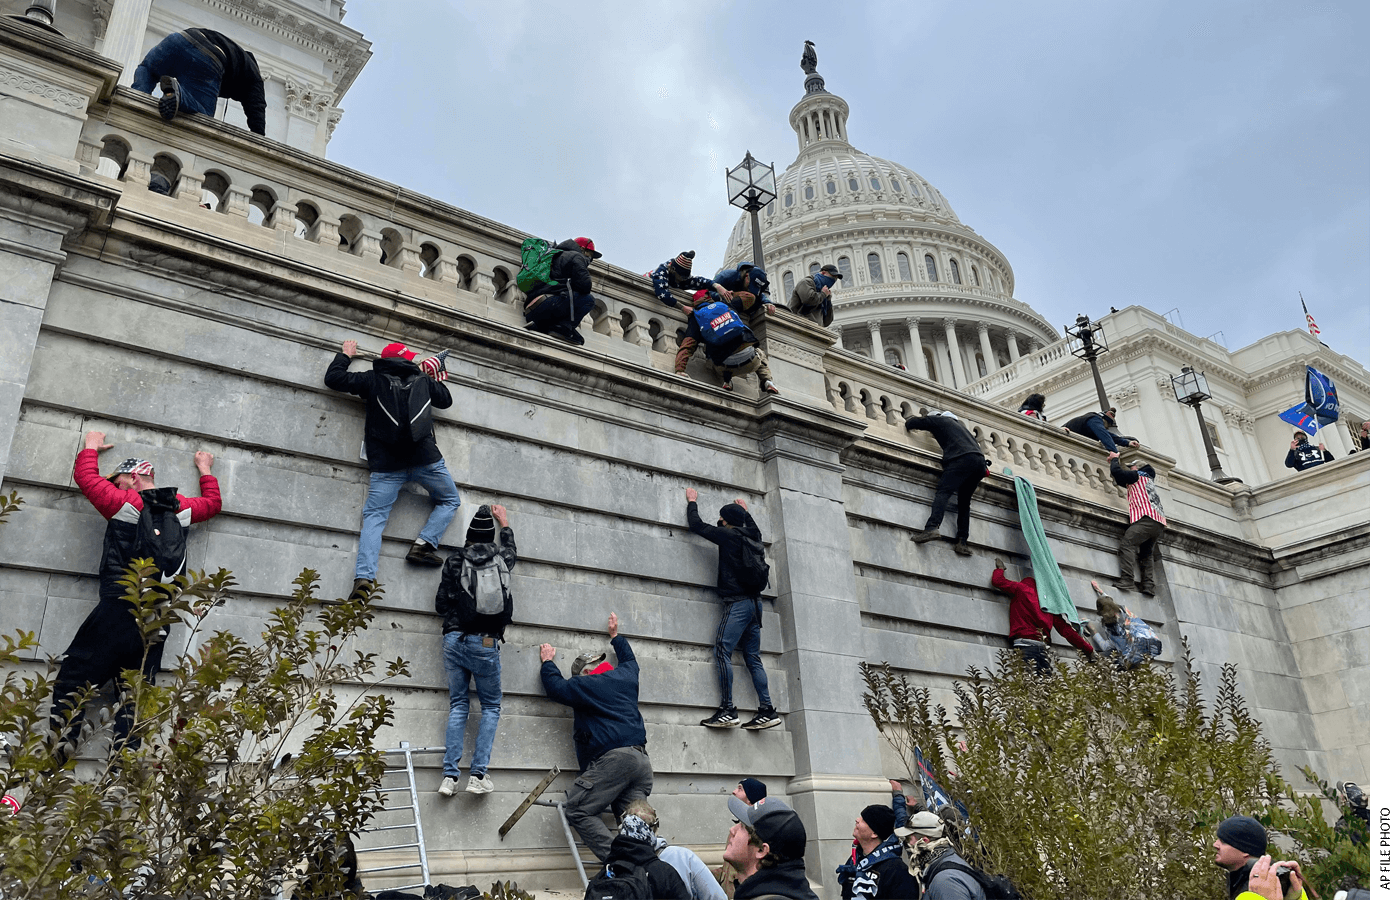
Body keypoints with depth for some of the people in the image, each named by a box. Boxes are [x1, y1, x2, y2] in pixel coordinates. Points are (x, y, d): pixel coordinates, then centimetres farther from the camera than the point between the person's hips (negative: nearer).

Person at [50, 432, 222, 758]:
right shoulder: (181, 508, 13)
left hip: (118, 608, -4)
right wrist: (205, 470, 47)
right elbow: (213, 502, 34)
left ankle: (54, 758, -8)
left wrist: (91, 447, 33)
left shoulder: (126, 503, 2)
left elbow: (86, 476, 16)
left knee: (73, 681, 1)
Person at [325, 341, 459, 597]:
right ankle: (423, 545, -2)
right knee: (450, 501, 19)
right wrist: (436, 378, 44)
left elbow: (333, 378, 16)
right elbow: (446, 400, 31)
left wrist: (345, 355, 32)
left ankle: (364, 576, -19)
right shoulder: (424, 380, 15)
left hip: (386, 465, 0)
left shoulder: (372, 380, 10)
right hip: (425, 458, 0)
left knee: (374, 517, -1)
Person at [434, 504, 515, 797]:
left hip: (454, 639, 1)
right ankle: (478, 775, -1)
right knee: (491, 706, 11)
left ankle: (450, 775, 2)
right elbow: (510, 547, 31)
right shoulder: (502, 557, 4)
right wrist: (504, 523, 47)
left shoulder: (454, 561, 3)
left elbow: (441, 604, 4)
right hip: (486, 643, -1)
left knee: (459, 705, 10)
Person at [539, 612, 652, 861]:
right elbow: (630, 659, 45)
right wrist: (615, 635, 58)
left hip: (613, 757, -8)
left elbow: (556, 687, 18)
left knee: (577, 810, -6)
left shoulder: (585, 685, 4)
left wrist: (547, 661, 34)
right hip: (642, 761, 8)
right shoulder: (626, 676, 21)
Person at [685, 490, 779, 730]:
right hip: (755, 602, 8)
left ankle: (727, 710, -20)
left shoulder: (728, 535, -4)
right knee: (752, 657, 8)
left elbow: (697, 525, 6)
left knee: (722, 651, -12)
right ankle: (767, 710, 2)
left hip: (737, 602, -8)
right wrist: (745, 511, 54)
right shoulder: (753, 537, 14)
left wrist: (692, 501, 22)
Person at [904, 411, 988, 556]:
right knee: (964, 502, 9)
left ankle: (932, 527, -40)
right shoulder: (959, 424, 39)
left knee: (943, 492, -18)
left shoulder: (938, 420, 20)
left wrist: (909, 427, 45)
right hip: (980, 462, 7)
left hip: (962, 458, -7)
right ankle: (962, 542, -4)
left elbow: (911, 423, 21)